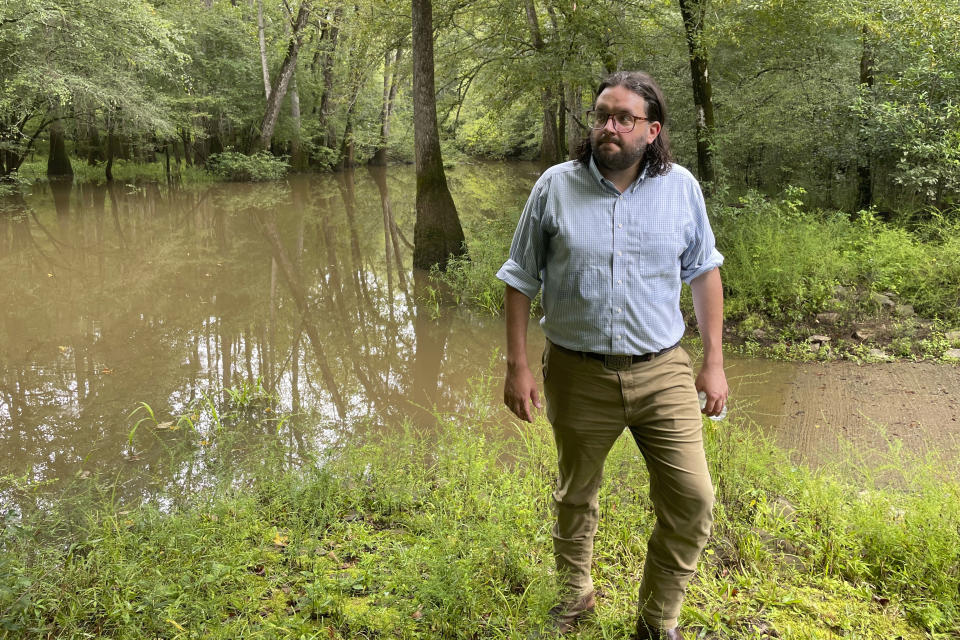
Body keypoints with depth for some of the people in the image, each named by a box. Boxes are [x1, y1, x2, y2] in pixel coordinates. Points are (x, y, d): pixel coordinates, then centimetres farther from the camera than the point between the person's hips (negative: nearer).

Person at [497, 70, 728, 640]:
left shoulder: (681, 187, -2)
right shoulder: (555, 186, -5)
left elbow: (705, 272, 7)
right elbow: (521, 281, 1)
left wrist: (715, 363, 4)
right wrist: (517, 365, -2)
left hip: (662, 372, 1)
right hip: (578, 374, 0)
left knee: (693, 502, -3)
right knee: (576, 496, 17)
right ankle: (577, 594, 43)